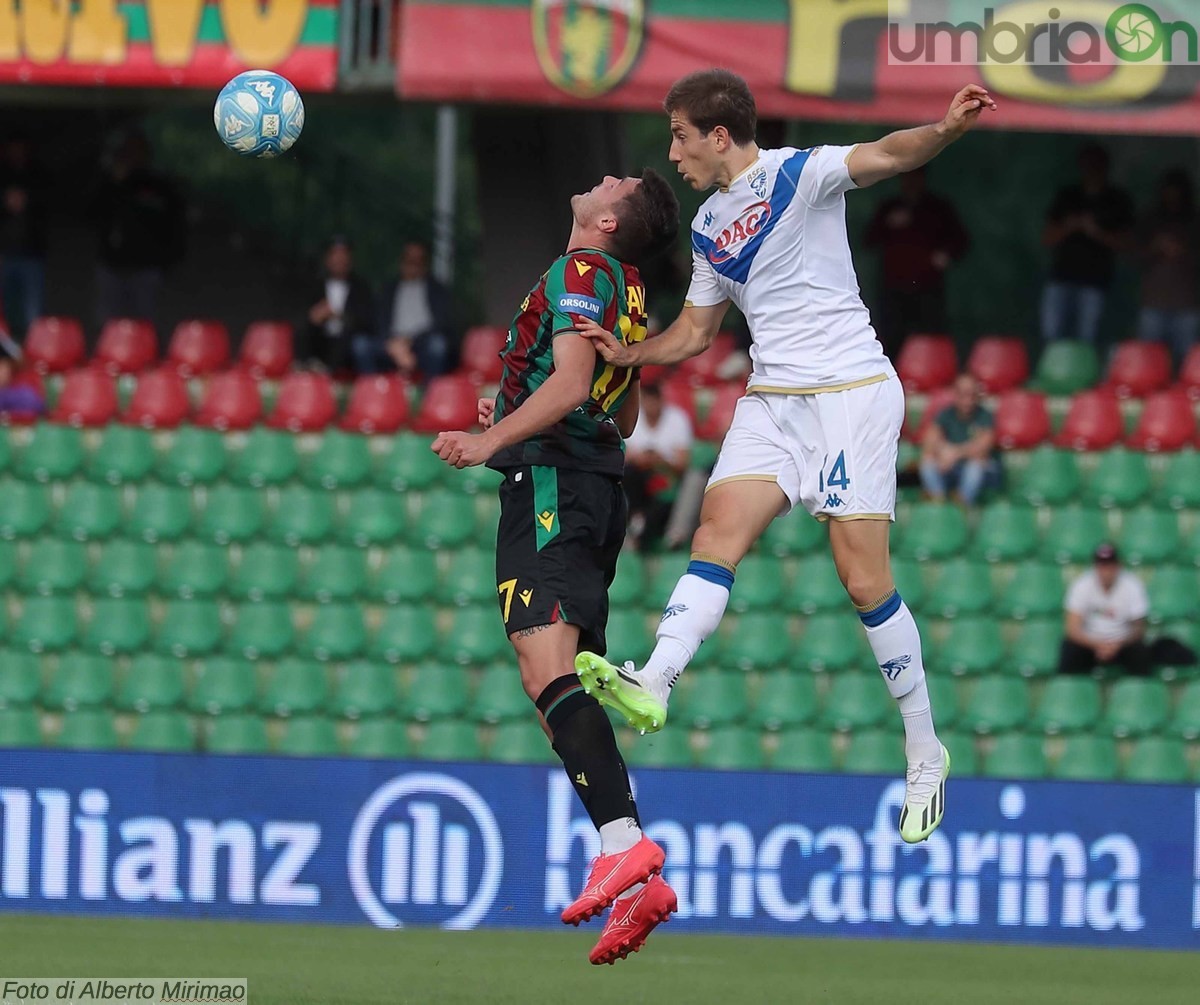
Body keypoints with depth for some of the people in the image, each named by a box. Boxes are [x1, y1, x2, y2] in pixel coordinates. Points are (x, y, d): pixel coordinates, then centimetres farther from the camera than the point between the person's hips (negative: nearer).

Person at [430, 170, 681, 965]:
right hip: (599, 491, 10)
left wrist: (493, 441, -22)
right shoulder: (628, 294, 22)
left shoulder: (582, 271, -7)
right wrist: (518, 419, 34)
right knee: (576, 687, 7)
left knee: (548, 668, -21)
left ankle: (623, 841, -35)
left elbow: (570, 384, -19)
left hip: (551, 483, -10)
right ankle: (640, 882, -1)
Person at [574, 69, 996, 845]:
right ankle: (652, 686, -31)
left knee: (866, 582, -7)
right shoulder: (708, 229, 14)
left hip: (852, 394, -7)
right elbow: (696, 332, 26)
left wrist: (945, 129, -44)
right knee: (719, 531, -15)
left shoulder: (798, 174, -7)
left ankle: (926, 753, 4)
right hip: (772, 399, 7)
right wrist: (629, 354, 8)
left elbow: (886, 156, -24)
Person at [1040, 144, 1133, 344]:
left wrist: (1097, 232, -14)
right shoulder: (1066, 197, 16)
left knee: (1086, 340, -10)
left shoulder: (1117, 200, 9)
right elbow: (1047, 239, 12)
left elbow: (1122, 242, 2)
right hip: (1061, 277, 2)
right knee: (1052, 337, -7)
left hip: (1094, 281, -2)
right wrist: (1068, 227, -7)